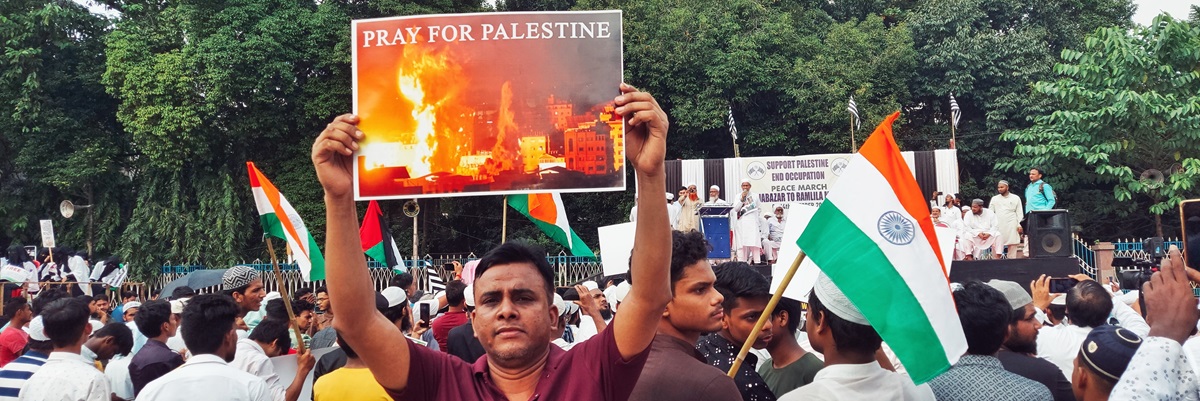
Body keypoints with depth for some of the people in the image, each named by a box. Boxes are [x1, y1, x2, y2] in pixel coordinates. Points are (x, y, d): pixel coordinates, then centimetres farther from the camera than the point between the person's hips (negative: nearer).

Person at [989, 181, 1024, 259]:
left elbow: (1019, 213, 7)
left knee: (1012, 245, -1)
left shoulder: (1016, 198, 9)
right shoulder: (994, 199, 11)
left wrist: (1019, 225, -3)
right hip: (998, 226, 0)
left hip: (1012, 226, 0)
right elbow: (990, 213, 9)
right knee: (997, 245, -8)